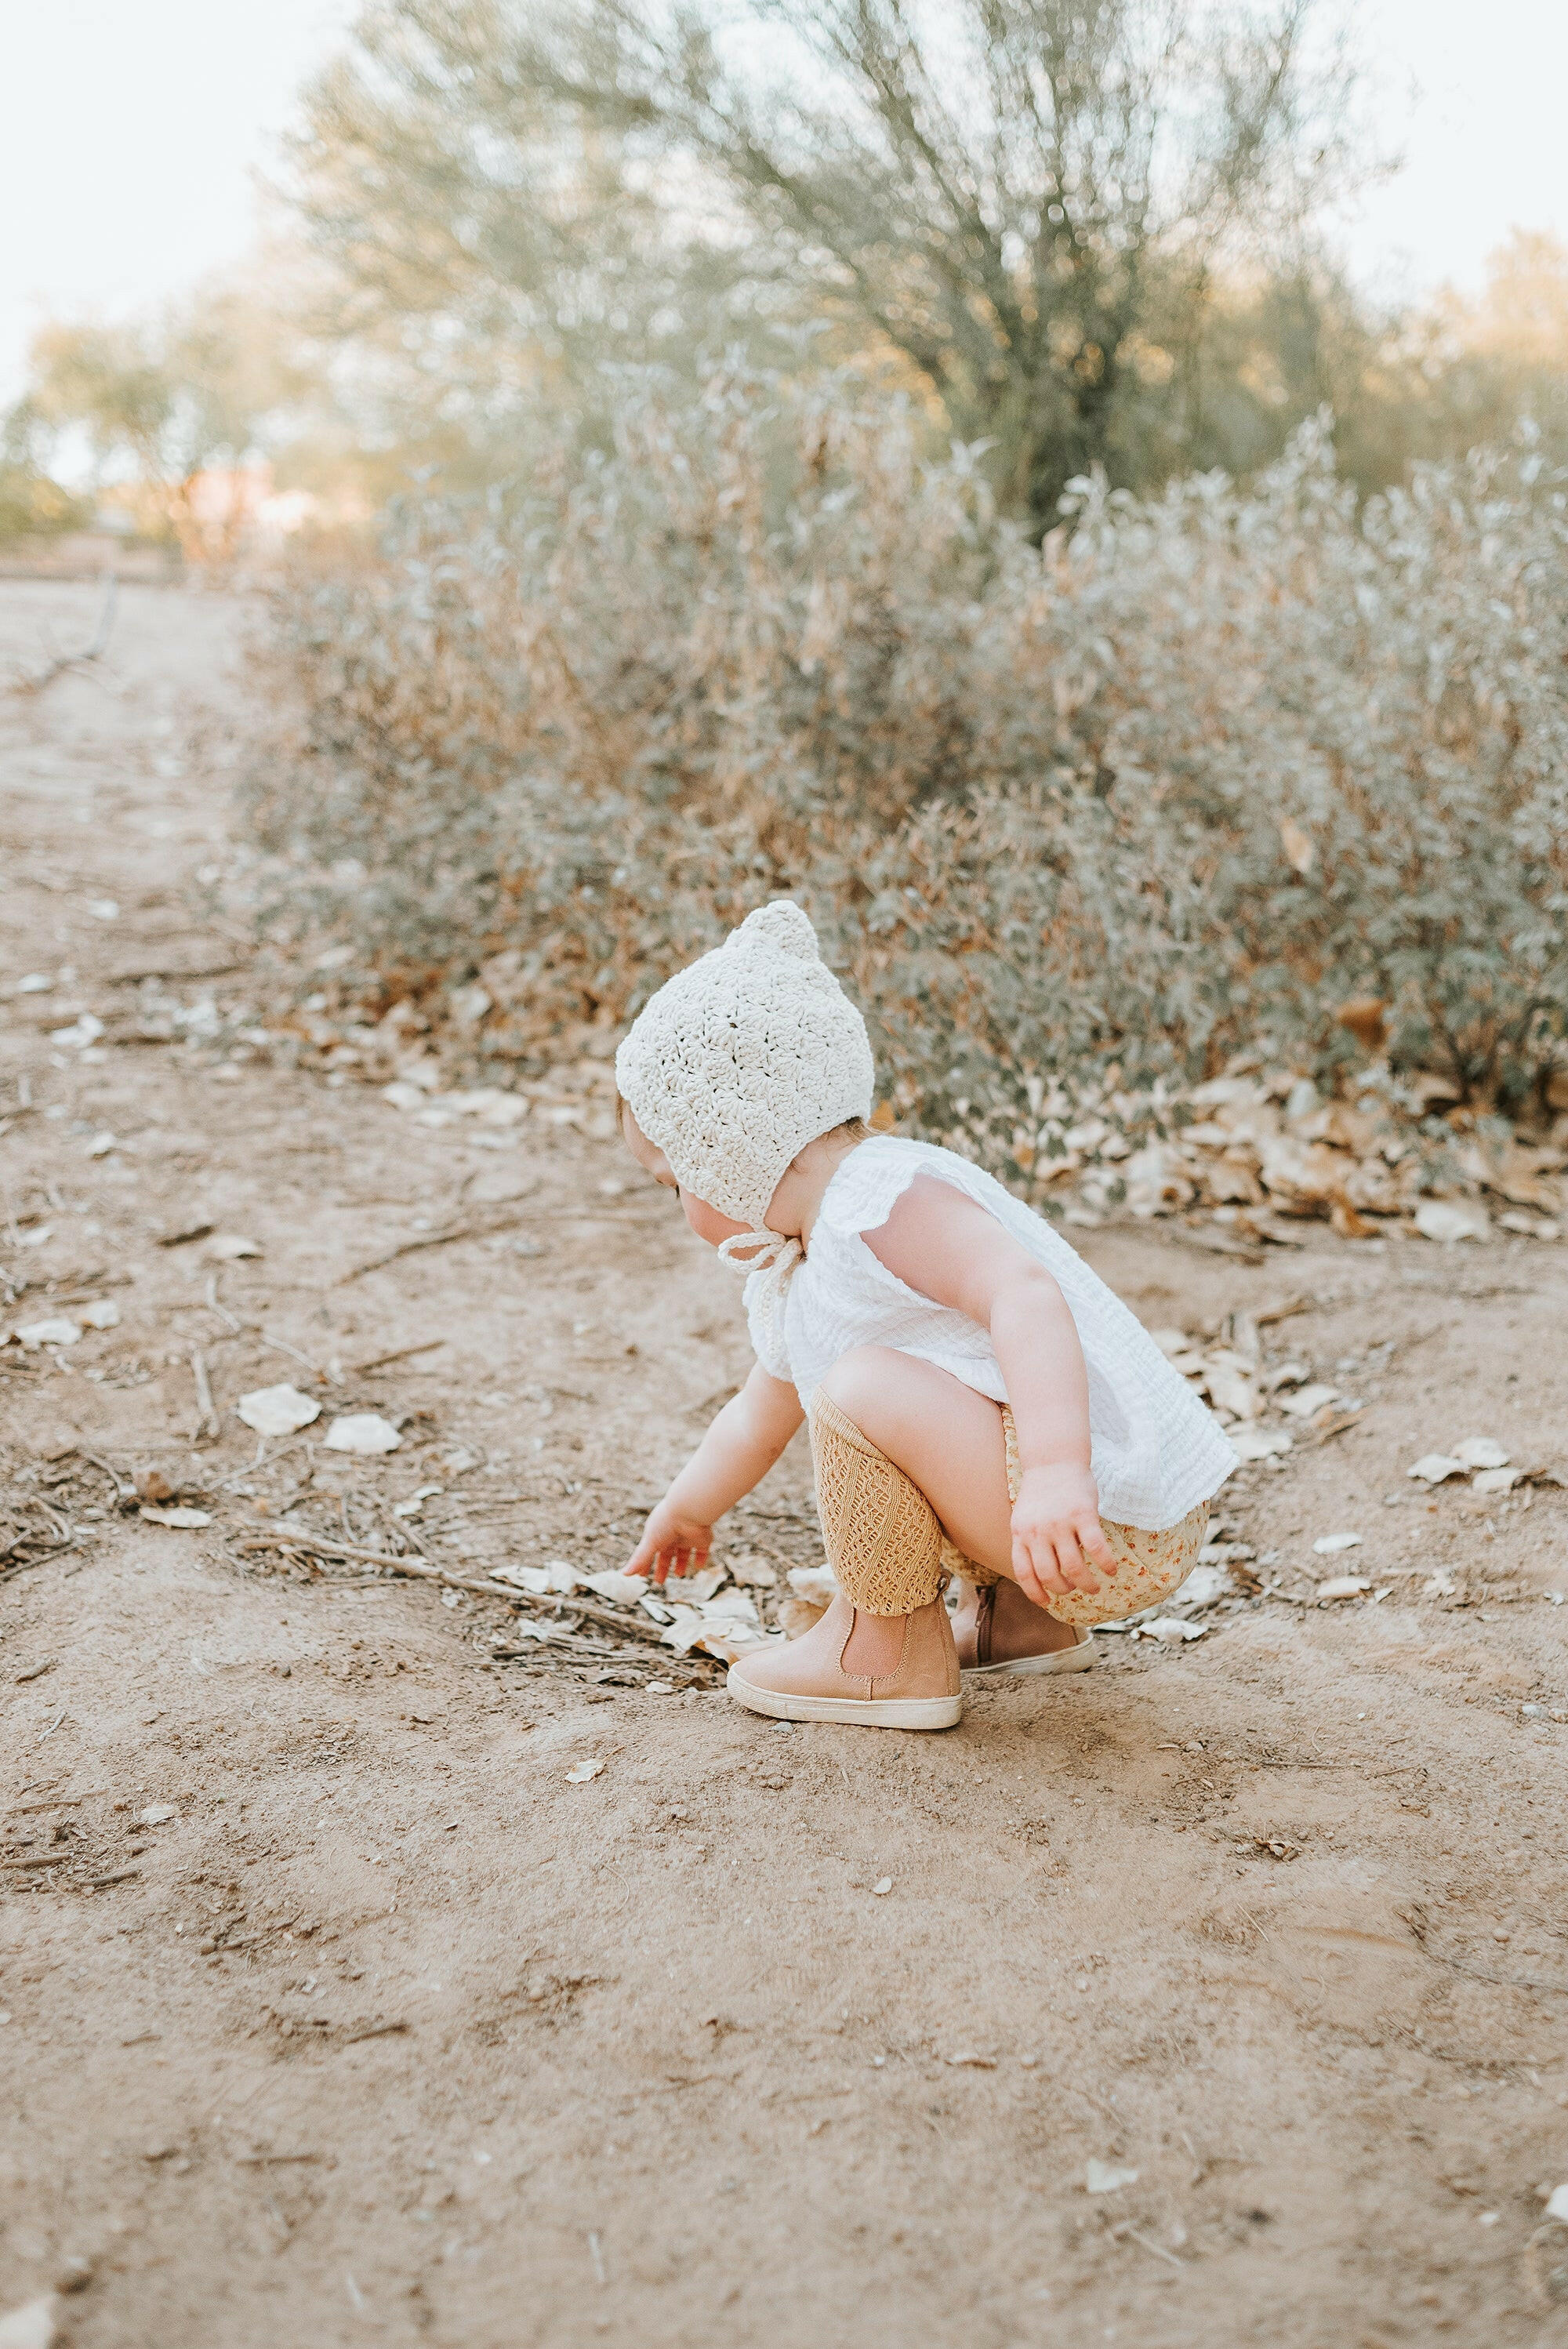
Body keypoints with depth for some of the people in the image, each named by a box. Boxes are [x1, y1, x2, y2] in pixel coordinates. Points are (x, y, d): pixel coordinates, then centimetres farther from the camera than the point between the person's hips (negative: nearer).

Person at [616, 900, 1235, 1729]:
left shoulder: (883, 1200, -17)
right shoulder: (790, 1282, 17)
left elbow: (1027, 1295, -34)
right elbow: (759, 1419, 35)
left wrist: (1056, 1474, -46)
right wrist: (685, 1513, 52)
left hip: (1113, 1529, -11)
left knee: (867, 1385, -24)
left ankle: (890, 1650, -4)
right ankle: (1018, 1615, 22)